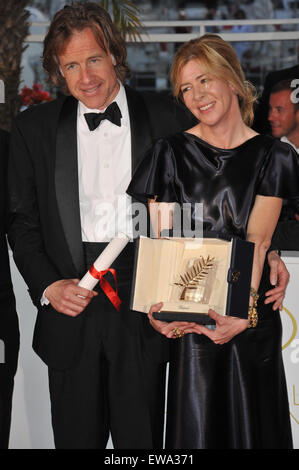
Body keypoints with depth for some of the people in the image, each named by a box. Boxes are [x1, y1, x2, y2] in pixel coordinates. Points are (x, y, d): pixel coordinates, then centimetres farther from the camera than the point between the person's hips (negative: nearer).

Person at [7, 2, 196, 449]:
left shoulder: (168, 117, 1)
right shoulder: (33, 128, 5)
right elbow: (23, 222, 8)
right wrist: (47, 286, -6)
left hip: (144, 312, -1)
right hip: (70, 316, 1)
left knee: (142, 440, 8)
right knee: (76, 439, 11)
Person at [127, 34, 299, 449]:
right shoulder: (172, 153, 2)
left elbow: (258, 240, -8)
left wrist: (243, 309, -22)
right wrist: (157, 304, -20)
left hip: (252, 316, 1)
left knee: (254, 422, 9)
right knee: (195, 427, 4)